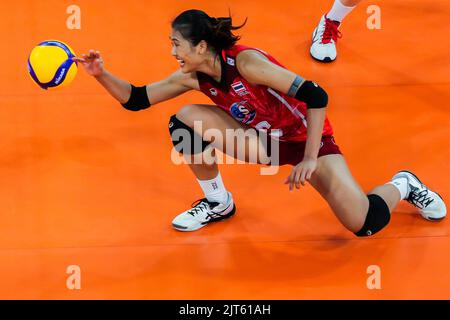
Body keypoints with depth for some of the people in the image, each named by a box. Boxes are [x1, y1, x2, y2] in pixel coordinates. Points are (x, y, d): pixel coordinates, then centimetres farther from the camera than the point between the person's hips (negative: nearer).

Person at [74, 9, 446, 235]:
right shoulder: (192, 77, -9)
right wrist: (102, 74, -20)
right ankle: (218, 204, 7)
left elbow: (316, 97, -30)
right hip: (263, 140, 6)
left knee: (365, 224, -22)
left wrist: (309, 160, -31)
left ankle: (402, 185, 14)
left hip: (307, 137, -6)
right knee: (186, 121, -14)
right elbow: (137, 99, -4)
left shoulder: (245, 61, -29)